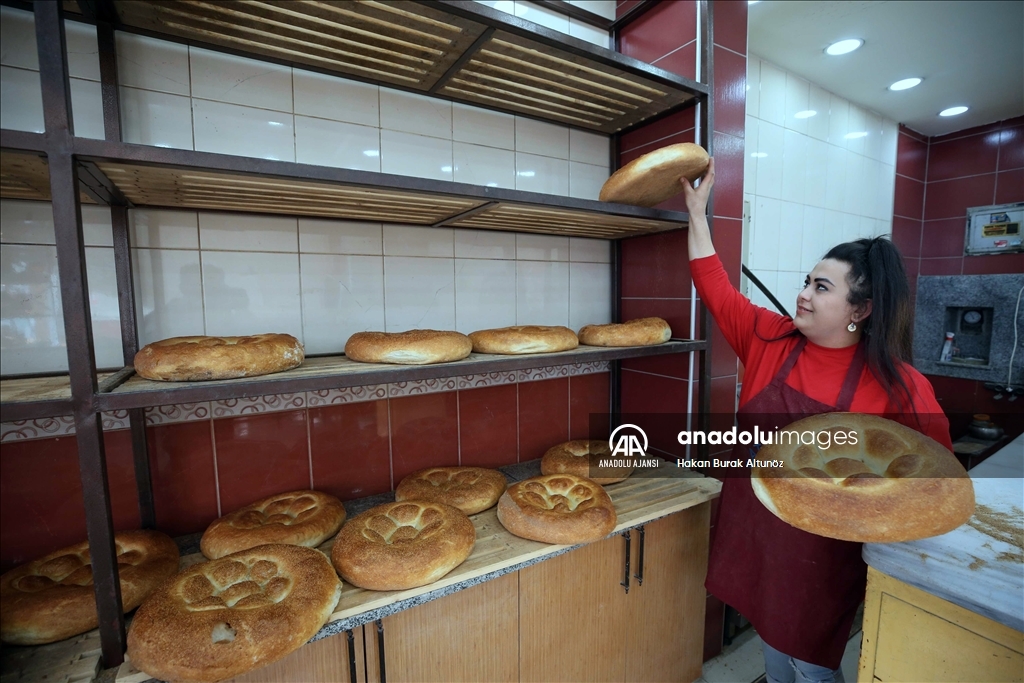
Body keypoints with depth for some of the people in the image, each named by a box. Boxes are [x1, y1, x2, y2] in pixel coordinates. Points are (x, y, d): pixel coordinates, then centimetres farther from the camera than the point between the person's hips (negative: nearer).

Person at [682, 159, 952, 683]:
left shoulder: (898, 387, -14)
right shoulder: (769, 339, -7)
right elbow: (715, 288, -5)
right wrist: (696, 211, -5)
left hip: (822, 555, -3)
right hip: (755, 535, 3)